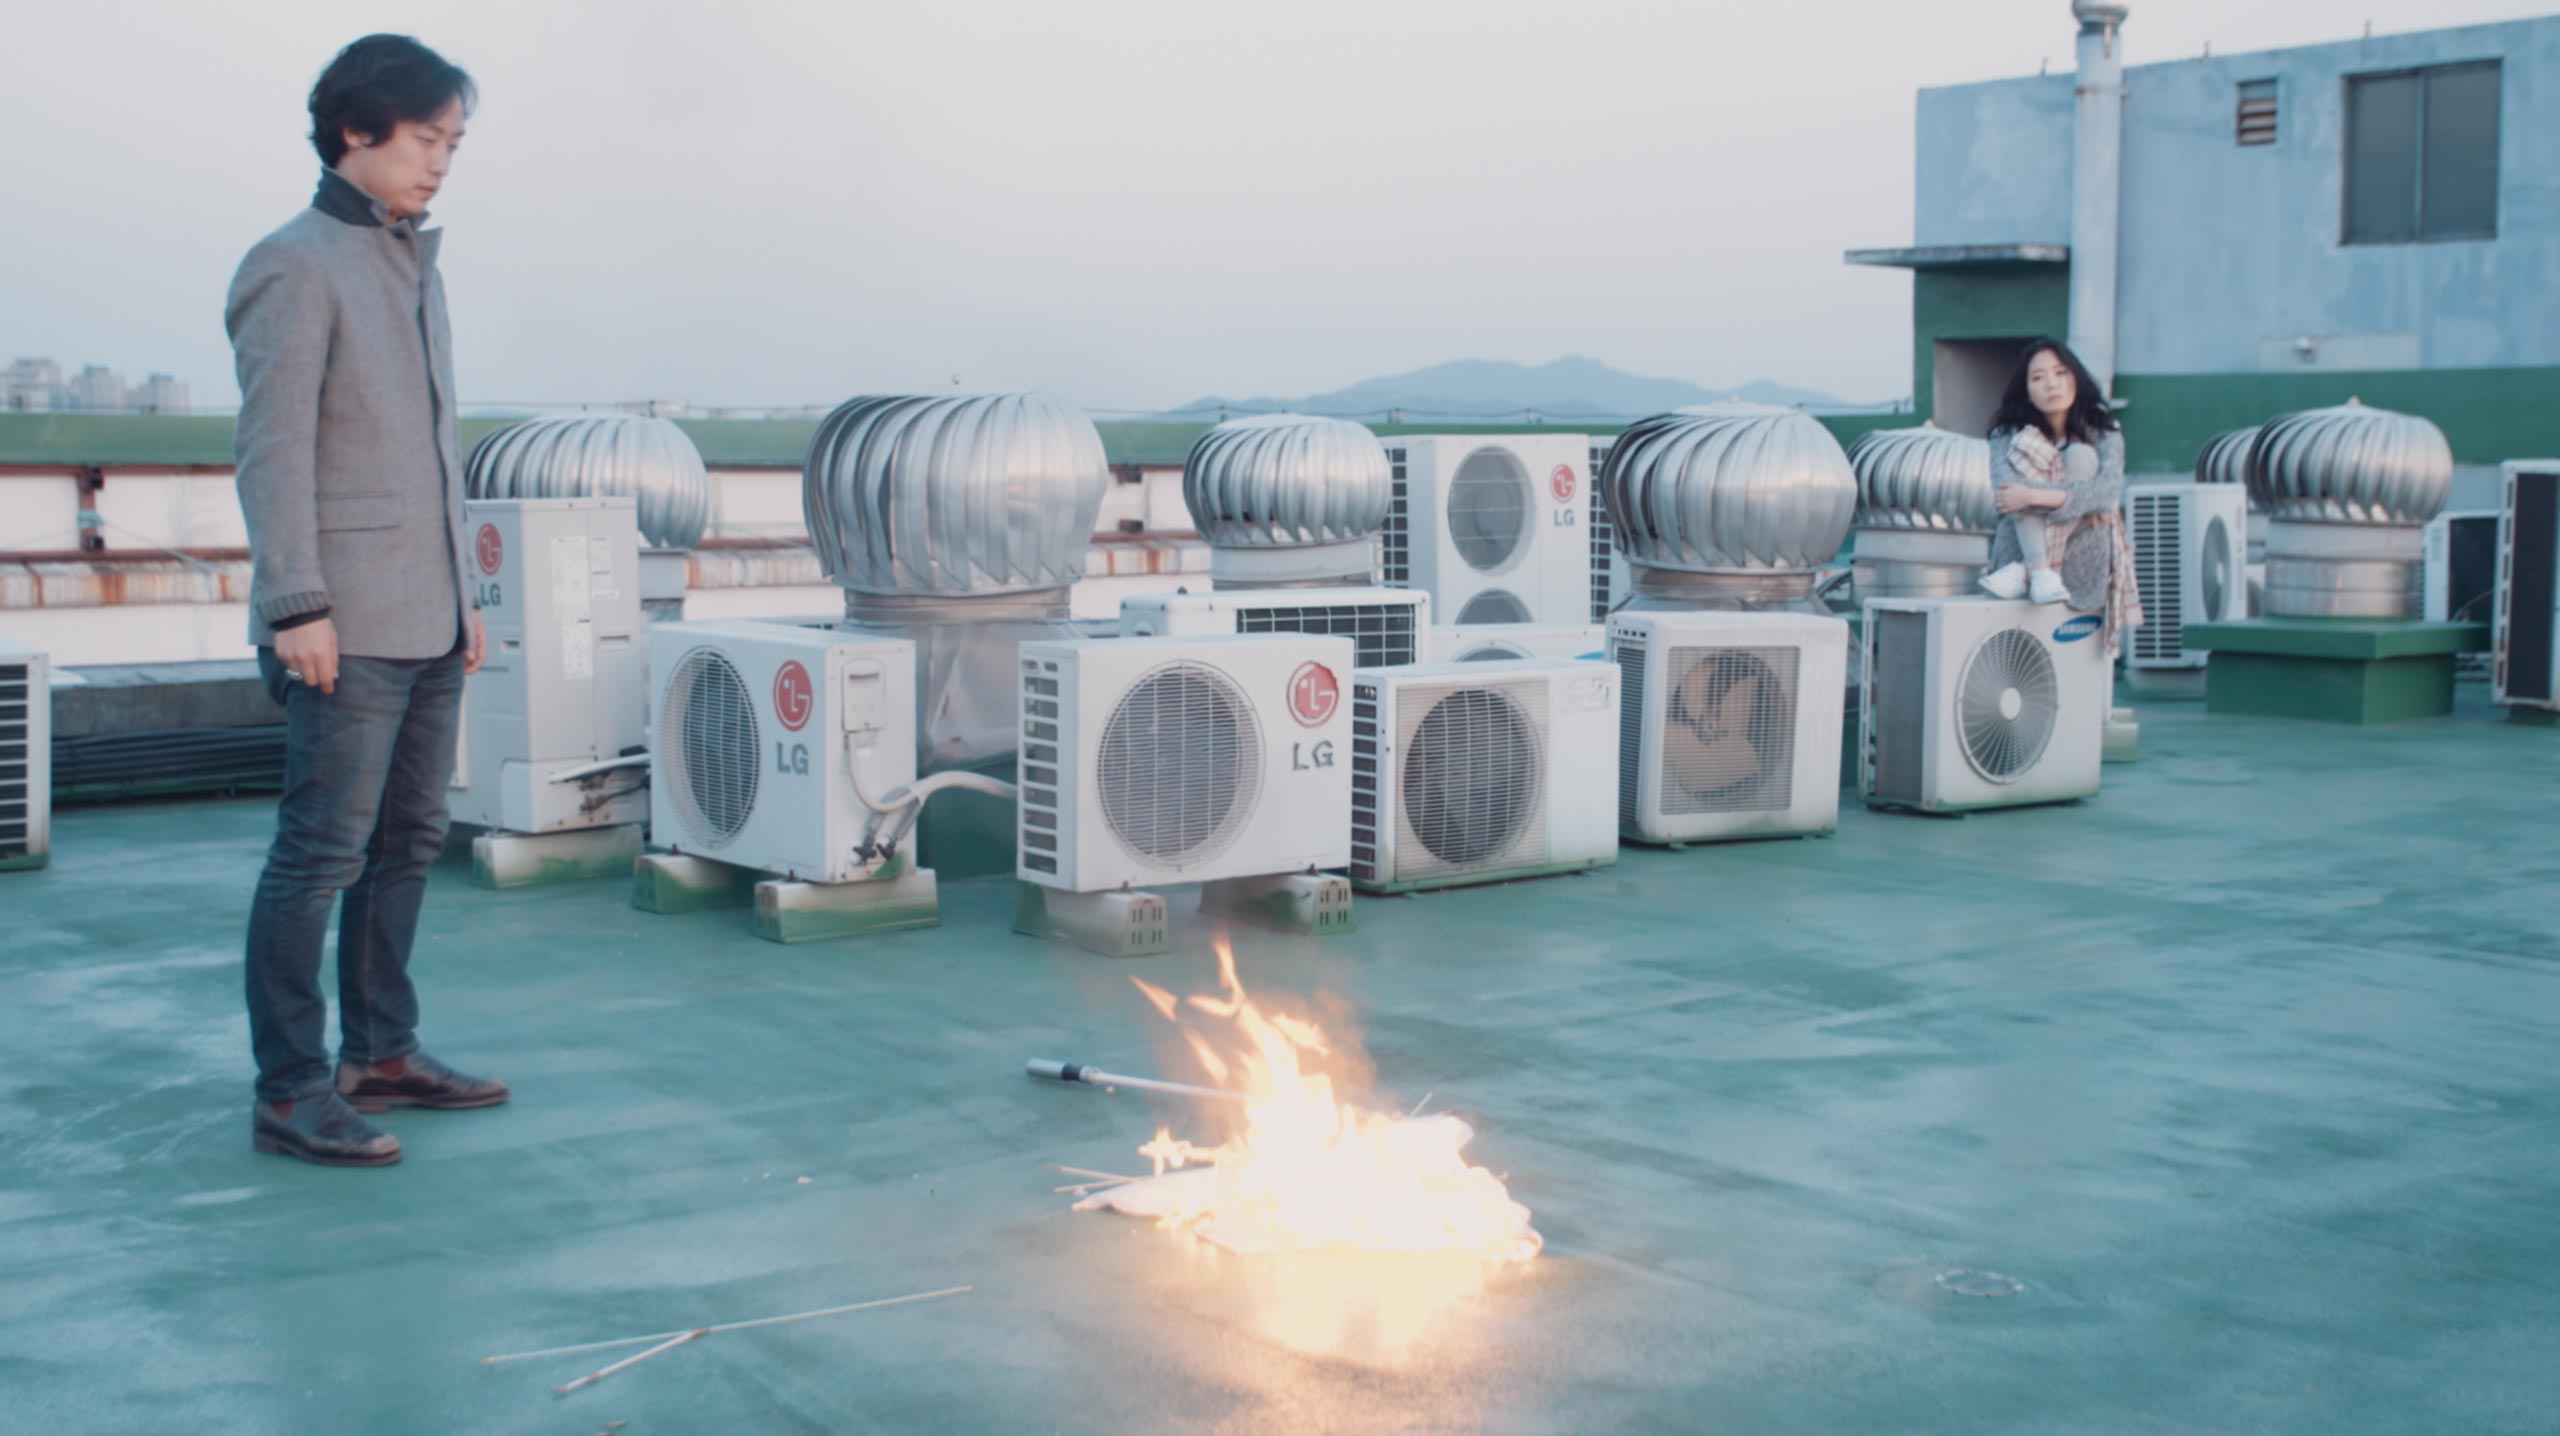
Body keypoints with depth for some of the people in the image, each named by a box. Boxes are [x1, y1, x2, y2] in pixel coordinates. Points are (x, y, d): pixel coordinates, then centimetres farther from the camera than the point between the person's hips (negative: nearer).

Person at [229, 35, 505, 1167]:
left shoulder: (415, 266, 19)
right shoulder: (297, 265, -7)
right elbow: (273, 447, -13)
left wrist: (464, 594, 20)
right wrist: (298, 606, -18)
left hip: (428, 626, 9)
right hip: (347, 629, -9)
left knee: (408, 841, 13)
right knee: (320, 854, -7)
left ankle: (379, 1054, 24)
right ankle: (288, 1093, -2)